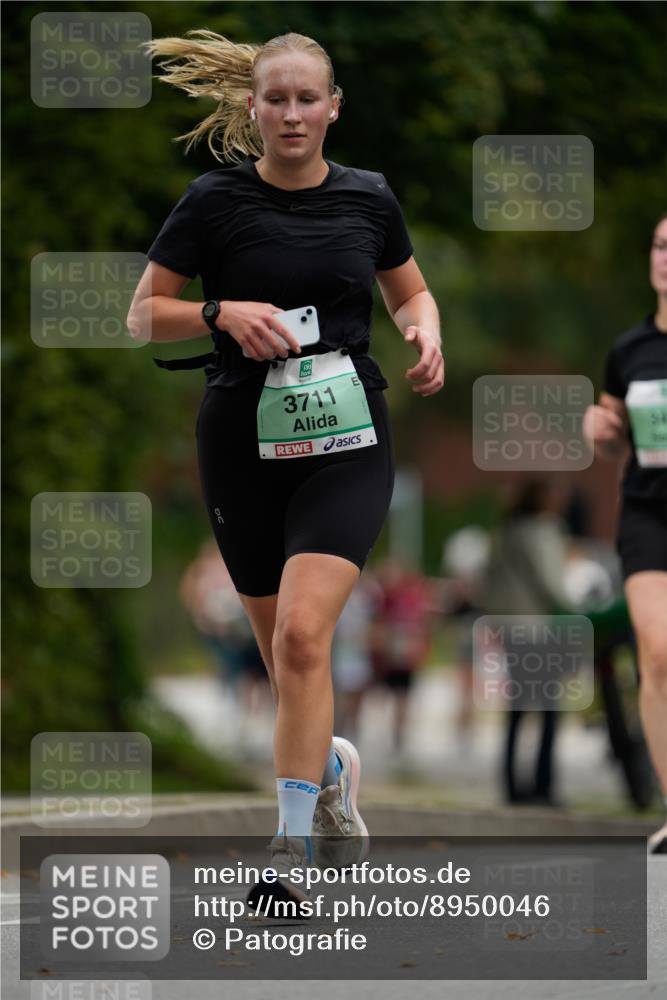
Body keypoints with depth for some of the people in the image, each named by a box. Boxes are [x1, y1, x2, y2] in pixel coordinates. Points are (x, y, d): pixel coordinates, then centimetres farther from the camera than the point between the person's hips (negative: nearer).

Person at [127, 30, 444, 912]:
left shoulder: (368, 198, 2)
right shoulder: (215, 201, -4)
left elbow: (411, 290, 19)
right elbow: (143, 314, 0)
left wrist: (426, 332, -3)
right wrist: (223, 314, -18)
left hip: (347, 441, -1)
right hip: (244, 443, 1)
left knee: (303, 633, -19)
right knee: (284, 651, 9)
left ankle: (290, 852, -18)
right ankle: (332, 768, 42)